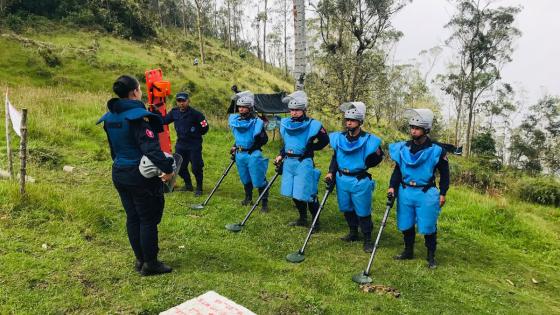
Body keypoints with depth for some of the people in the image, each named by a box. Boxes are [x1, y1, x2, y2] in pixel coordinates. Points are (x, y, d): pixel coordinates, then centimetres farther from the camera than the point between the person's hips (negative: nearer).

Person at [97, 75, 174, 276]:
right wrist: (167, 168, -24)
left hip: (119, 174, 8)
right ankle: (150, 264, 11)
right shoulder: (138, 116, -18)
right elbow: (151, 148, -27)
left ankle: (140, 260, 26)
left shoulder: (110, 117, 8)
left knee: (132, 217, 15)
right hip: (140, 175, -8)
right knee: (148, 219, 2)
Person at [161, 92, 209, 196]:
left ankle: (199, 188, 18)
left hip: (194, 145, -6)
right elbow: (164, 121, 12)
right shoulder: (174, 112, 2)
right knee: (180, 167, 13)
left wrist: (196, 134, 0)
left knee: (196, 167, -1)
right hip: (180, 144, 6)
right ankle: (188, 185, 33)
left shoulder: (195, 113, -15)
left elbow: (205, 127, -8)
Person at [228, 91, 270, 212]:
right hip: (240, 154, 6)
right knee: (245, 179, 20)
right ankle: (248, 198, 39)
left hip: (253, 155, -6)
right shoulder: (235, 120, 3)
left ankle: (264, 203, 8)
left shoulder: (256, 122, -14)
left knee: (259, 180, -2)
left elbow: (264, 139, -9)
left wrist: (254, 147, -14)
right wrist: (235, 146, 13)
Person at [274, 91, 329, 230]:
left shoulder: (312, 125, -11)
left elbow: (324, 140, -1)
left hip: (304, 163, -6)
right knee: (294, 193, 14)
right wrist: (281, 155, 11)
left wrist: (310, 148, -6)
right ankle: (303, 219, 31)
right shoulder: (285, 123, 7)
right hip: (289, 162, 6)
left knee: (307, 194, -4)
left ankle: (315, 222, 13)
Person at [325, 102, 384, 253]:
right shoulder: (339, 138, 1)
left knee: (363, 212, 4)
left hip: (360, 181, -5)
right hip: (342, 179, 5)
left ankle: (367, 240, 20)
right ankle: (353, 233, 39)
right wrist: (331, 172, 2)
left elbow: (378, 157, 0)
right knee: (346, 208, 18)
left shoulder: (368, 140, -11)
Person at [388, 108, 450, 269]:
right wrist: (392, 187, 0)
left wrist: (442, 194, -1)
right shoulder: (403, 148, 2)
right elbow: (397, 170, 10)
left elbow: (444, 173, 2)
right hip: (405, 192, 4)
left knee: (428, 227, 5)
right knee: (406, 225, 14)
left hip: (426, 194, -3)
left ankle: (431, 256, 23)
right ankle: (408, 251, 33)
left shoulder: (436, 151, -7)